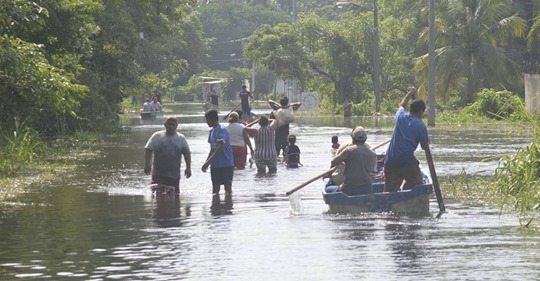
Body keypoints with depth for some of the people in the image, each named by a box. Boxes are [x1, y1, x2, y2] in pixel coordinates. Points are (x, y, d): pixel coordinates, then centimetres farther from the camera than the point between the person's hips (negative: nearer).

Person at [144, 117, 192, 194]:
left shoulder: (181, 138, 9)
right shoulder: (157, 136, 3)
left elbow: (187, 153, 8)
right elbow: (148, 150, -1)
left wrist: (188, 168, -3)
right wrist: (147, 164, -13)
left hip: (174, 176, 2)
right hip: (158, 174, -2)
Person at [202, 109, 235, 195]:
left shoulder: (222, 130, -14)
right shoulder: (211, 131, 11)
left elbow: (220, 148, -25)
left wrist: (208, 162, -29)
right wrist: (206, 163, 7)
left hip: (226, 164, -8)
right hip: (215, 165, 8)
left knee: (227, 187, -2)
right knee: (215, 188, 7)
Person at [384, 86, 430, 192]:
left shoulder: (401, 117, 8)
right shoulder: (420, 126, -5)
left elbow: (402, 105, 32)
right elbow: (425, 147, 3)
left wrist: (409, 94, 44)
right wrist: (427, 142, 24)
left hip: (390, 161, 5)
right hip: (407, 161, -5)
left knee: (390, 189, 6)